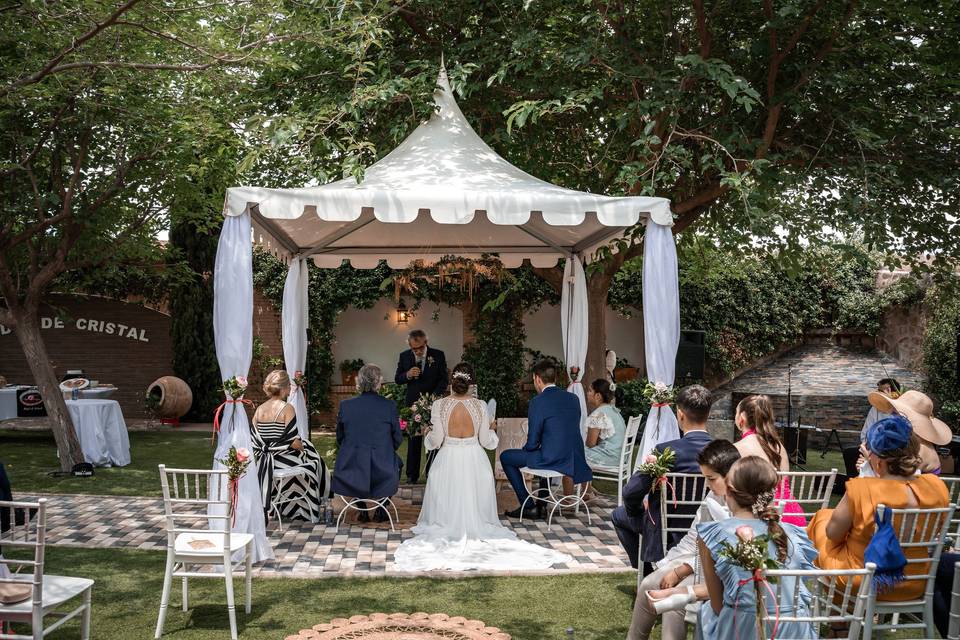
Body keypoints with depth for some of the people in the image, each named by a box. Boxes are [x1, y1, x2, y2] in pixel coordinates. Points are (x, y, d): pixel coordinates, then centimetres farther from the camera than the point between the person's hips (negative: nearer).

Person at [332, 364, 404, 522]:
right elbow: (397, 439, 2)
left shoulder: (345, 405, -4)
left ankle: (362, 510, 34)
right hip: (382, 473, -1)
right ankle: (382, 510, 32)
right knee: (396, 462, 32)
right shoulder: (389, 405, -8)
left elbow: (340, 439, 8)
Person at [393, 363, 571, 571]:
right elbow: (486, 441, -4)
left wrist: (428, 434, 12)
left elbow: (436, 441, -11)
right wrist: (492, 429, 18)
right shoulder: (480, 406, -10)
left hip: (448, 460, -1)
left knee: (447, 502, 21)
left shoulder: (439, 405, -13)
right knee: (474, 499, 24)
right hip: (474, 461, 1)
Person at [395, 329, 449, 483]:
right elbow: (397, 379, 4)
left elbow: (444, 379, -4)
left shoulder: (438, 355, -5)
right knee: (414, 439, 6)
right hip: (413, 403, 1)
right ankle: (412, 475, 11)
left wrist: (436, 395, -19)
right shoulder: (404, 356, 1)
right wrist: (407, 375, -17)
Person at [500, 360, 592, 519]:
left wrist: (526, 449, 12)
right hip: (575, 459, 7)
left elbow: (532, 443, -12)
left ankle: (528, 506, 14)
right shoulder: (573, 398, 6)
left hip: (553, 459, -7)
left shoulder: (537, 402, -14)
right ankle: (540, 505, 41)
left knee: (505, 457, 11)